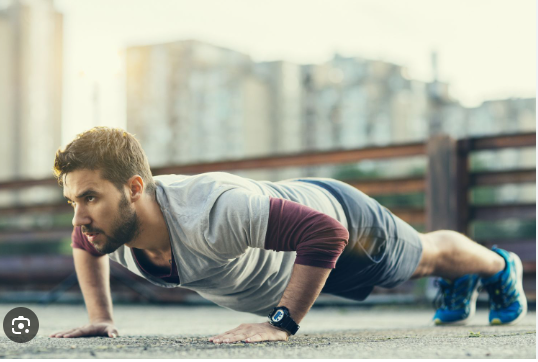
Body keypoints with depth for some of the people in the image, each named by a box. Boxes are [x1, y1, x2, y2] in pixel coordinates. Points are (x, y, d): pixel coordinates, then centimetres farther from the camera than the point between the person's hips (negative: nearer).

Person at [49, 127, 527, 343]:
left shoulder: (212, 212, -50)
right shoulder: (106, 223, -27)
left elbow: (325, 232, -49)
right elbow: (84, 243, 0)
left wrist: (282, 324, -48)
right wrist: (100, 318, -7)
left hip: (336, 217, -6)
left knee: (427, 255, 26)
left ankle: (498, 266, 60)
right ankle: (459, 285, 69)